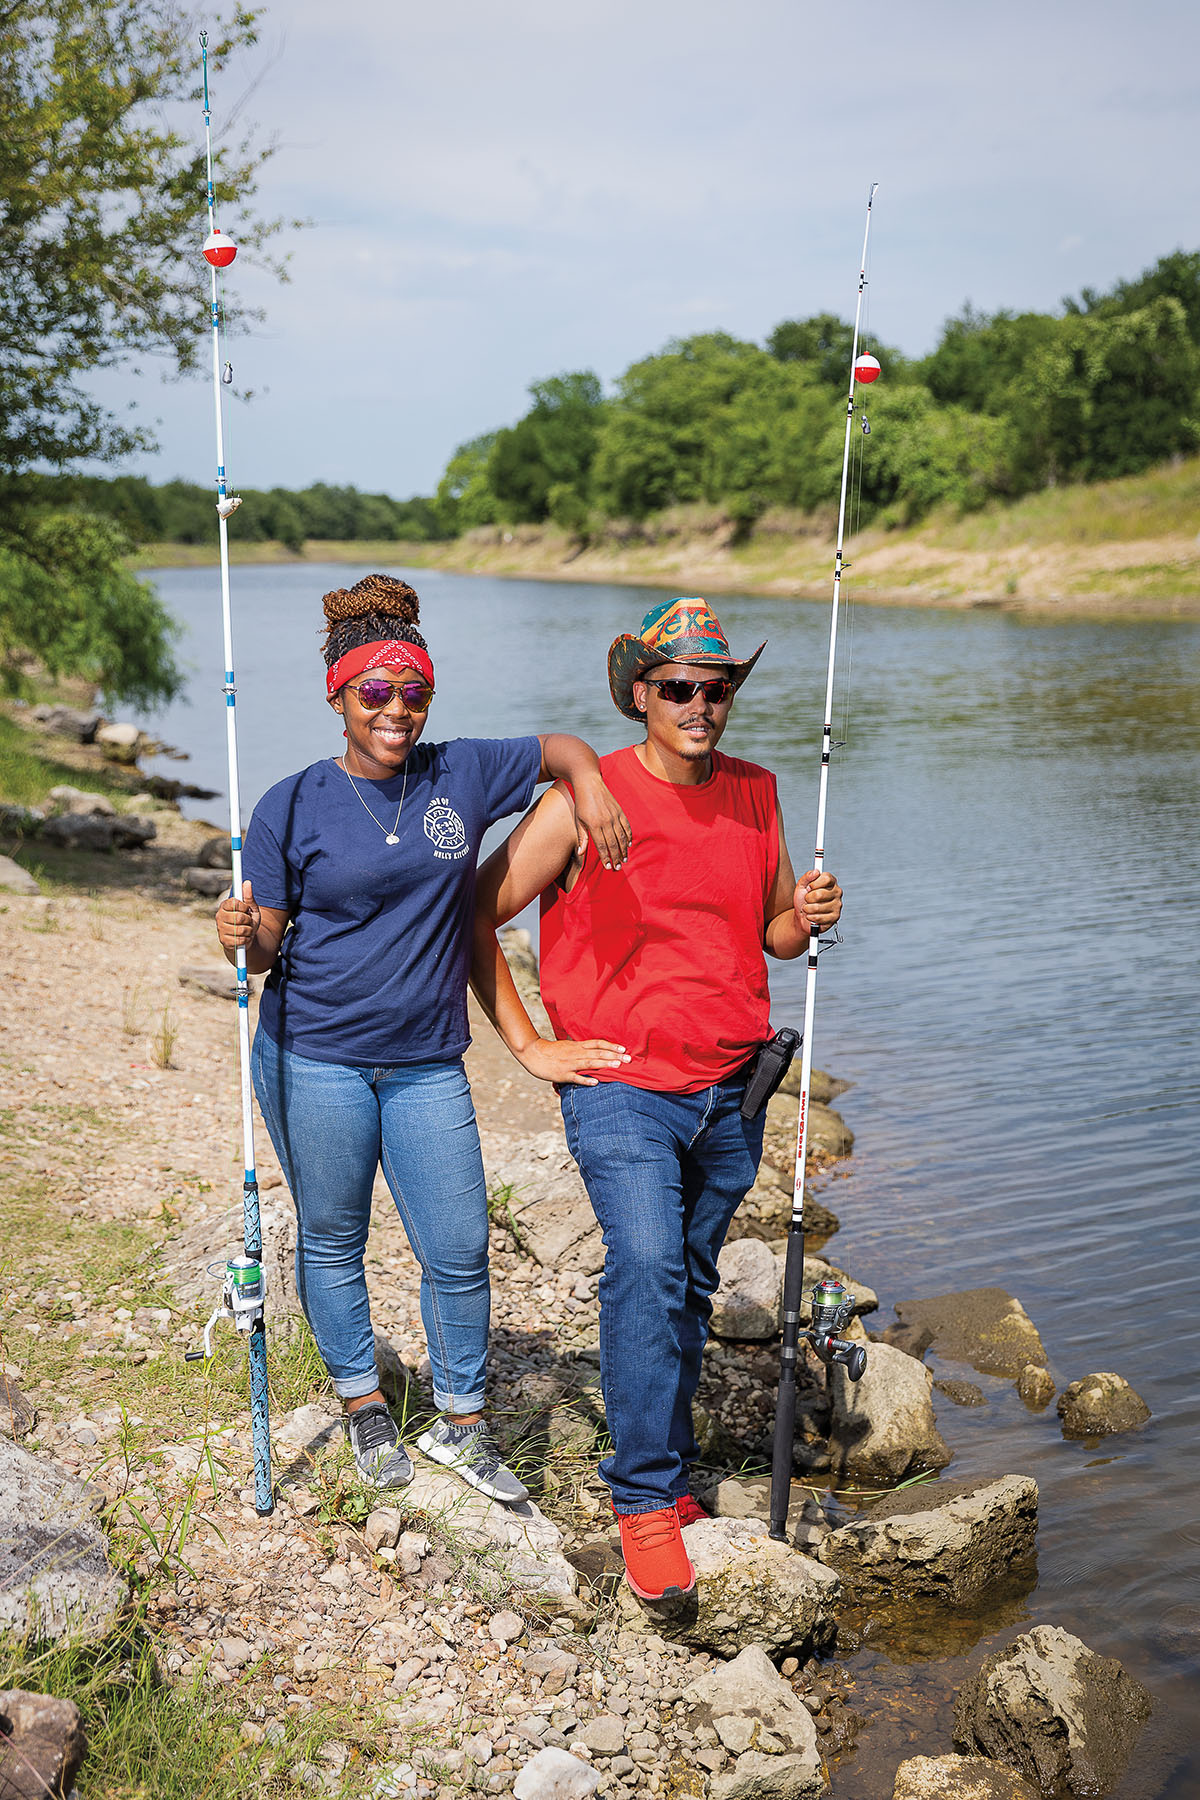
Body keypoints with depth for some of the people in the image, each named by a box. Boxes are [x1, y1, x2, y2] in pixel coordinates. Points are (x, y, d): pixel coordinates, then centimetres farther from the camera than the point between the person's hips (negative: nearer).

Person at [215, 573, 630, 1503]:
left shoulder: (463, 773, 0)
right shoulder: (293, 806, -5)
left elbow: (563, 749, 14)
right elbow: (267, 946, -3)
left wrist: (591, 788, -7)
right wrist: (239, 935, -26)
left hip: (427, 1061, 2)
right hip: (314, 1057, -1)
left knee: (460, 1251, 4)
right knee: (332, 1241, 12)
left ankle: (462, 1424, 24)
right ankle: (362, 1404, 34)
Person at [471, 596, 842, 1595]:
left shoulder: (755, 793, 8)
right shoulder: (584, 800, -8)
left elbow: (775, 934, 18)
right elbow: (475, 914, -4)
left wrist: (808, 915, -6)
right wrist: (528, 1044, -6)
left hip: (730, 1091, 5)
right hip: (621, 1087, -5)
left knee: (691, 1284, 14)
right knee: (646, 1268, -19)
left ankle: (671, 1473, 31)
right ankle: (645, 1502, -7)